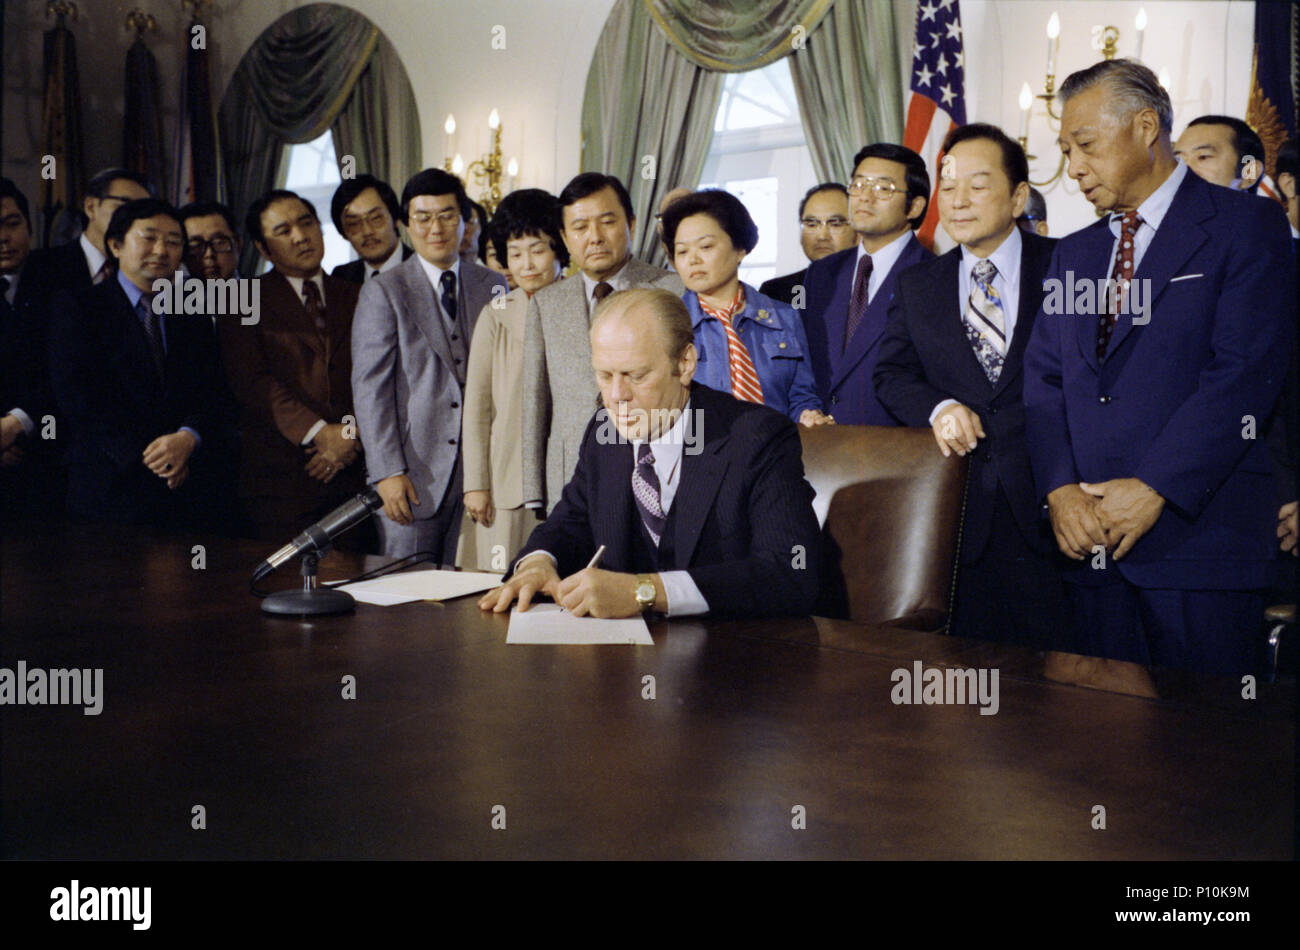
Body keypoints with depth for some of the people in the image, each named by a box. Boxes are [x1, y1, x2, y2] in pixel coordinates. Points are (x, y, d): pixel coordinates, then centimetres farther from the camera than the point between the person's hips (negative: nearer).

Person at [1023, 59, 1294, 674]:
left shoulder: (1245, 226, -1)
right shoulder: (1073, 254, 18)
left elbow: (1245, 373, -12)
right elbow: (1043, 378, 10)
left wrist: (1154, 489, -17)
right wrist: (1059, 489, -6)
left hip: (1199, 535, -5)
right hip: (1090, 537, 5)